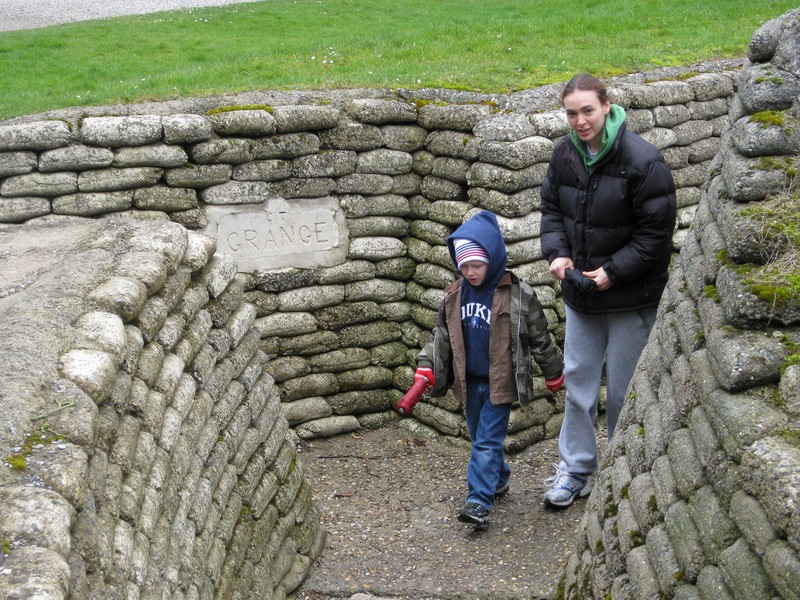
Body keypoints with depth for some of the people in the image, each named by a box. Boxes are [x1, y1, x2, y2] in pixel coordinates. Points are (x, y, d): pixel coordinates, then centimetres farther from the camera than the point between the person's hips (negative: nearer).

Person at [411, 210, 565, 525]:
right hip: (469, 382, 5)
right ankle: (499, 478, 38)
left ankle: (479, 500, -9)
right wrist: (426, 365, 0)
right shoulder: (454, 296, 1)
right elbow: (441, 335, 12)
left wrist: (553, 372, 7)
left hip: (500, 382, -5)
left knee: (487, 441, -8)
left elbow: (539, 337, -1)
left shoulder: (518, 295, -11)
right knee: (480, 437, 18)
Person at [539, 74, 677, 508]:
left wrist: (613, 271, -19)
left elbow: (656, 232, -16)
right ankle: (575, 470, 27)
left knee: (624, 391, 6)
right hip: (580, 293, 6)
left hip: (630, 297, -5)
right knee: (578, 381, 13)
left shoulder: (642, 161, -20)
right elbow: (551, 208, 11)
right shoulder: (564, 154, -1)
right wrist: (557, 253, -7)